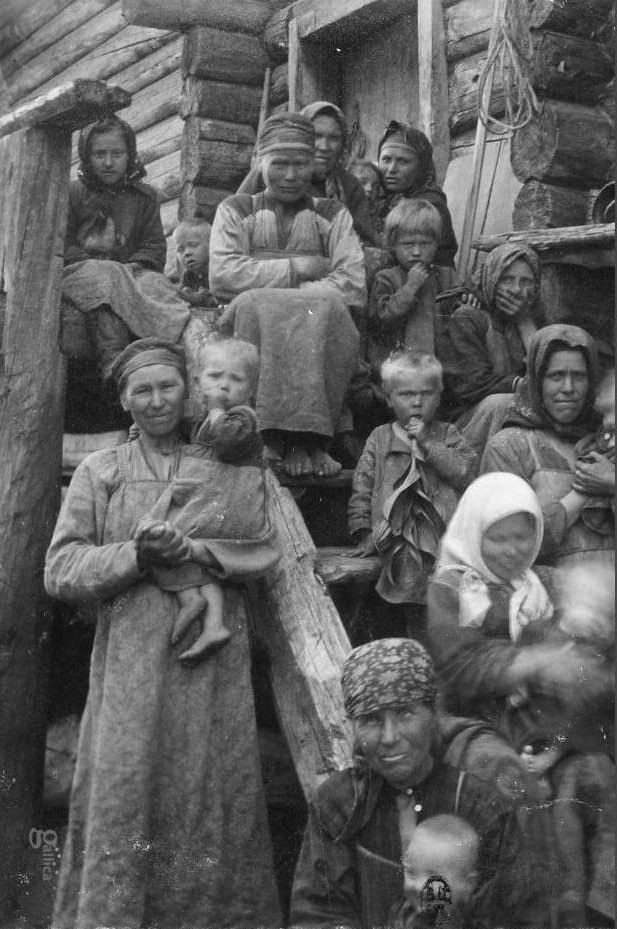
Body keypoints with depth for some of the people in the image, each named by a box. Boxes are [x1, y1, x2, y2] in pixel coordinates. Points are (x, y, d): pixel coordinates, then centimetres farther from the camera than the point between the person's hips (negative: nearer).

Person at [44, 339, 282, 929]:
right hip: (130, 659, 0)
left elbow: (264, 549, 2)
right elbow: (60, 571, 2)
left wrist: (192, 550, -13)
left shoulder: (224, 466, 12)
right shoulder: (98, 473, 10)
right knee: (123, 793, -4)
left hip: (212, 659, 1)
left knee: (213, 792, 2)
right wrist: (137, 555, -12)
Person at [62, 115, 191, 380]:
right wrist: (95, 264, -11)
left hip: (132, 270, 2)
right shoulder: (73, 193, 13)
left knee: (153, 281, -33)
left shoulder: (145, 196, 19)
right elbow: (62, 244, 6)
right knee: (106, 279, -38)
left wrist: (130, 268, -10)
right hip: (79, 271, -2)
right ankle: (112, 361, -57)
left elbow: (155, 247, 11)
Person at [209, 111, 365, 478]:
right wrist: (296, 268, -2)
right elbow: (222, 275, 1)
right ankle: (289, 439, -37)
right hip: (253, 325, 0)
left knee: (326, 306, -32)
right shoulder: (236, 210, 20)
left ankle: (307, 437, -35)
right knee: (252, 305, -33)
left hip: (320, 330, 0)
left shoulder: (333, 214, 19)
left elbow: (354, 285, 2)